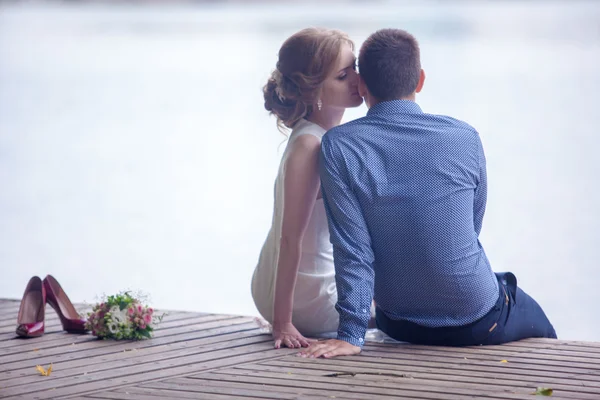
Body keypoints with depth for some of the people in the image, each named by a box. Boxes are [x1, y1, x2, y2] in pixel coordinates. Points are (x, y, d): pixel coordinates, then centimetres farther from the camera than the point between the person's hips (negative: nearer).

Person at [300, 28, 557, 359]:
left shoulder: (338, 147, -15)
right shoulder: (465, 138, -11)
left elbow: (352, 247, -19)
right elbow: (471, 229, 4)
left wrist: (351, 334, -16)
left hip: (399, 325, 2)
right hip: (478, 323, -2)